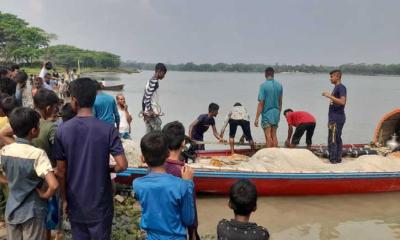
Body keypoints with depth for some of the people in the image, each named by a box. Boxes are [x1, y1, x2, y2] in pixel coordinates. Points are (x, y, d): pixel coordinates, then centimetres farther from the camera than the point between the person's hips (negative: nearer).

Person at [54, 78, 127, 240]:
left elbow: (61, 171, -5)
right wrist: (107, 169, 3)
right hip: (100, 204, -2)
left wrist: (64, 199, 8)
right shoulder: (108, 130, -14)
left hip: (75, 204, 2)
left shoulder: (62, 130, -9)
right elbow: (122, 165, -19)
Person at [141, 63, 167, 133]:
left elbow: (145, 96, 17)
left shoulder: (151, 80, 15)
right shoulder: (154, 81, -13)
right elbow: (147, 96, -22)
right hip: (153, 113, -9)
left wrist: (144, 111, 18)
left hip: (147, 112, 9)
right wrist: (150, 110, -22)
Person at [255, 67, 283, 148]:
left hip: (267, 114, -5)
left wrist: (257, 118, -13)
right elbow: (280, 102, 11)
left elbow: (261, 103, -15)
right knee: (274, 135, 12)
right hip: (276, 114, 5)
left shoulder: (263, 85, -12)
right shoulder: (279, 85, 4)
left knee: (268, 136, -1)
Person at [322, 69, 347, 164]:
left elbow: (342, 102, -25)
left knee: (332, 140, -9)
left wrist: (330, 96, -22)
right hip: (334, 119, 10)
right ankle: (338, 159, 17)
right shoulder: (336, 88, 17)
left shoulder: (341, 87, -12)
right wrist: (330, 120, 22)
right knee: (337, 139, 12)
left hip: (337, 119, -10)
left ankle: (333, 160, -6)